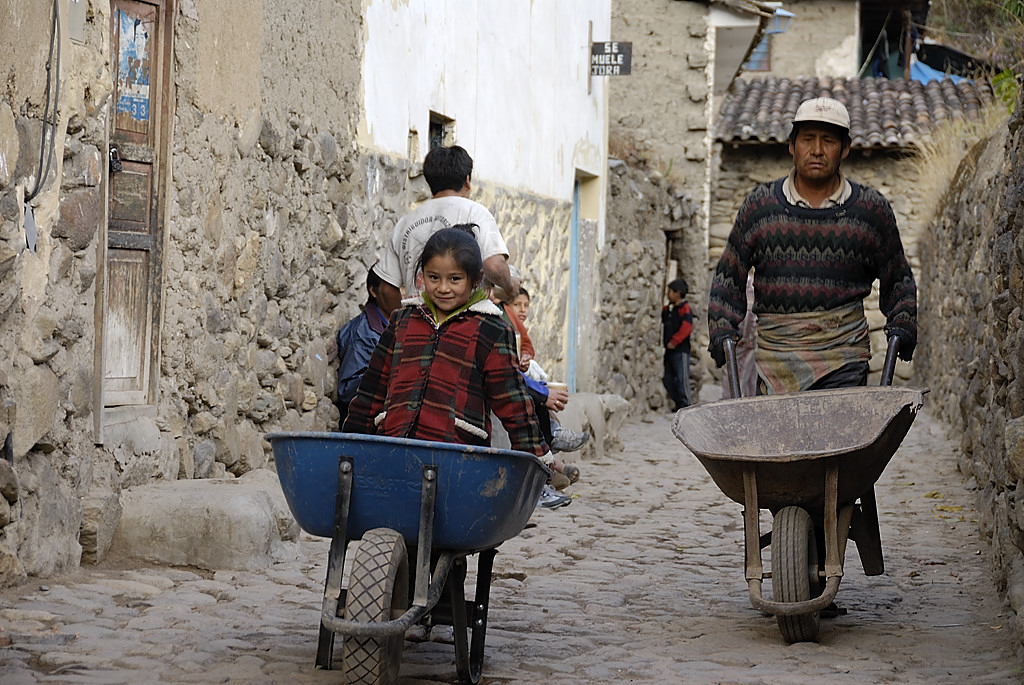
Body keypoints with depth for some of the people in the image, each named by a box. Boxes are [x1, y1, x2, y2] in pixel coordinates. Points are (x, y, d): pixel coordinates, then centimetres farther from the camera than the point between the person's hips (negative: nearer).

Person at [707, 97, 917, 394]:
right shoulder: (759, 204, 8)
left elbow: (897, 280, 19)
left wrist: (902, 325, 3)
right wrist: (722, 329, 1)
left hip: (843, 364, -1)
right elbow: (728, 277, 15)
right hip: (773, 362, 1)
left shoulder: (871, 209, 7)